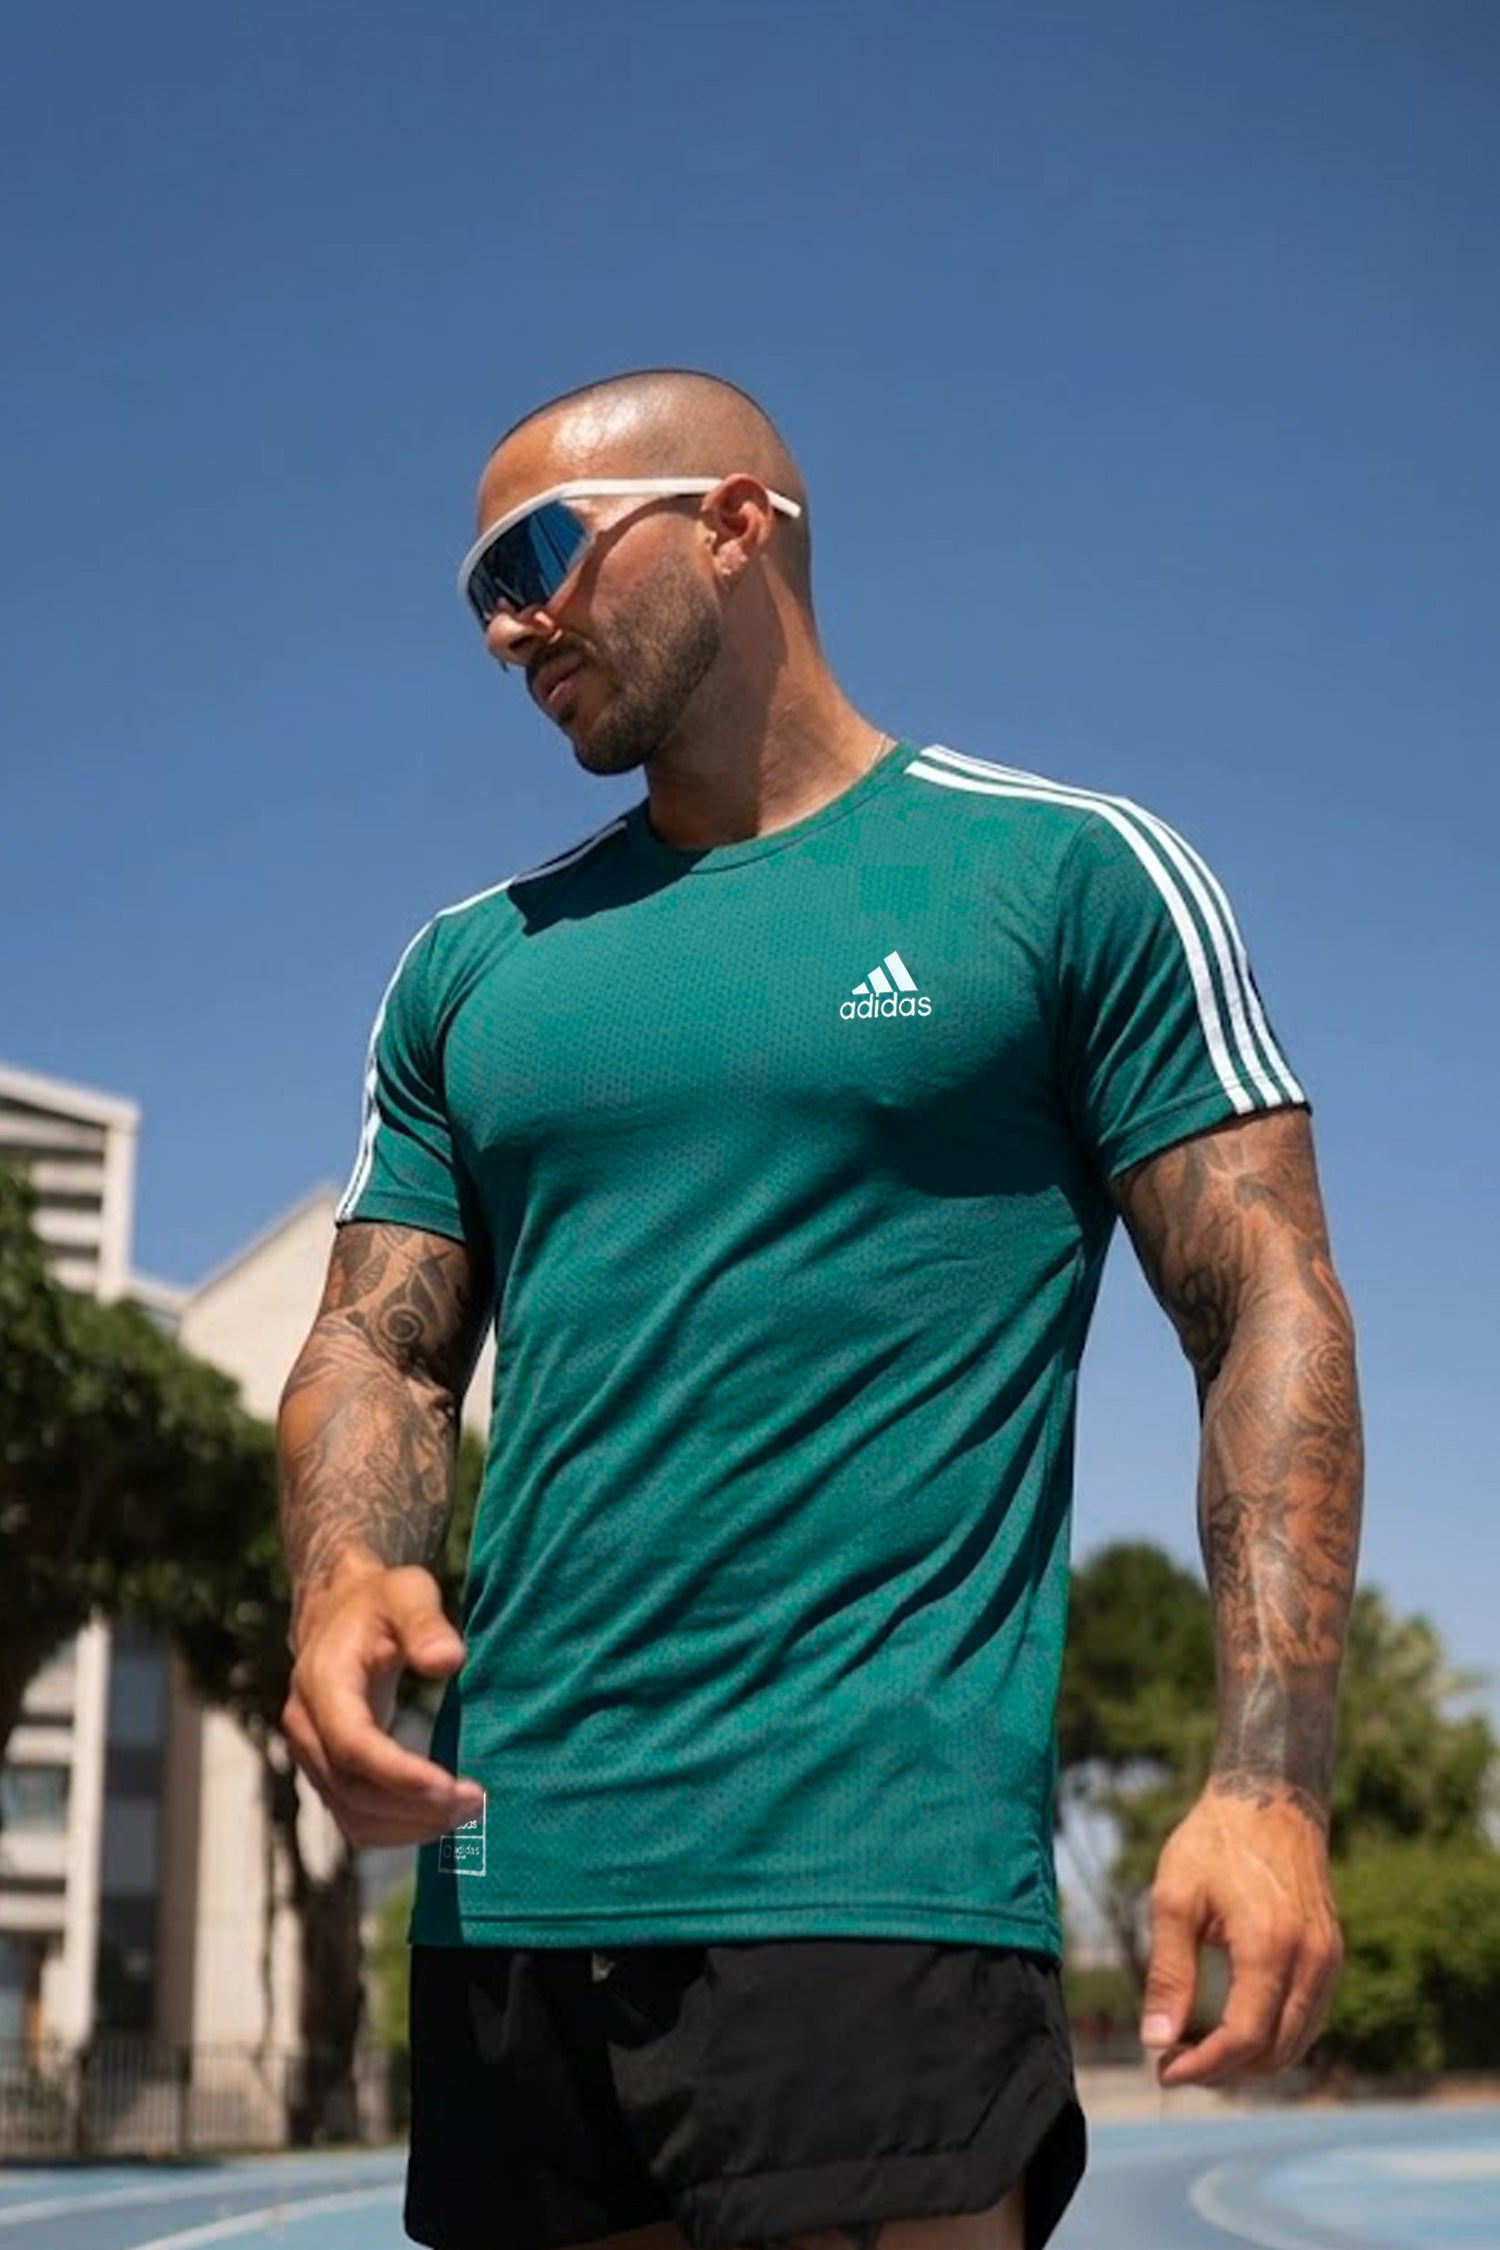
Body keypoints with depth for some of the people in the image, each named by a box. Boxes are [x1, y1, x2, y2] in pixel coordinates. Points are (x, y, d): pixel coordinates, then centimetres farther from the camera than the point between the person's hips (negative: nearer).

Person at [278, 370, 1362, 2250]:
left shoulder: (1071, 874, 3)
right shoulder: (473, 968, 17)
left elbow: (1268, 1314, -1)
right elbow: (379, 1346, 16)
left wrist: (1268, 1779, -13)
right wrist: (339, 1586, -8)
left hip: (868, 1873, -5)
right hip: (505, 1885, 5)